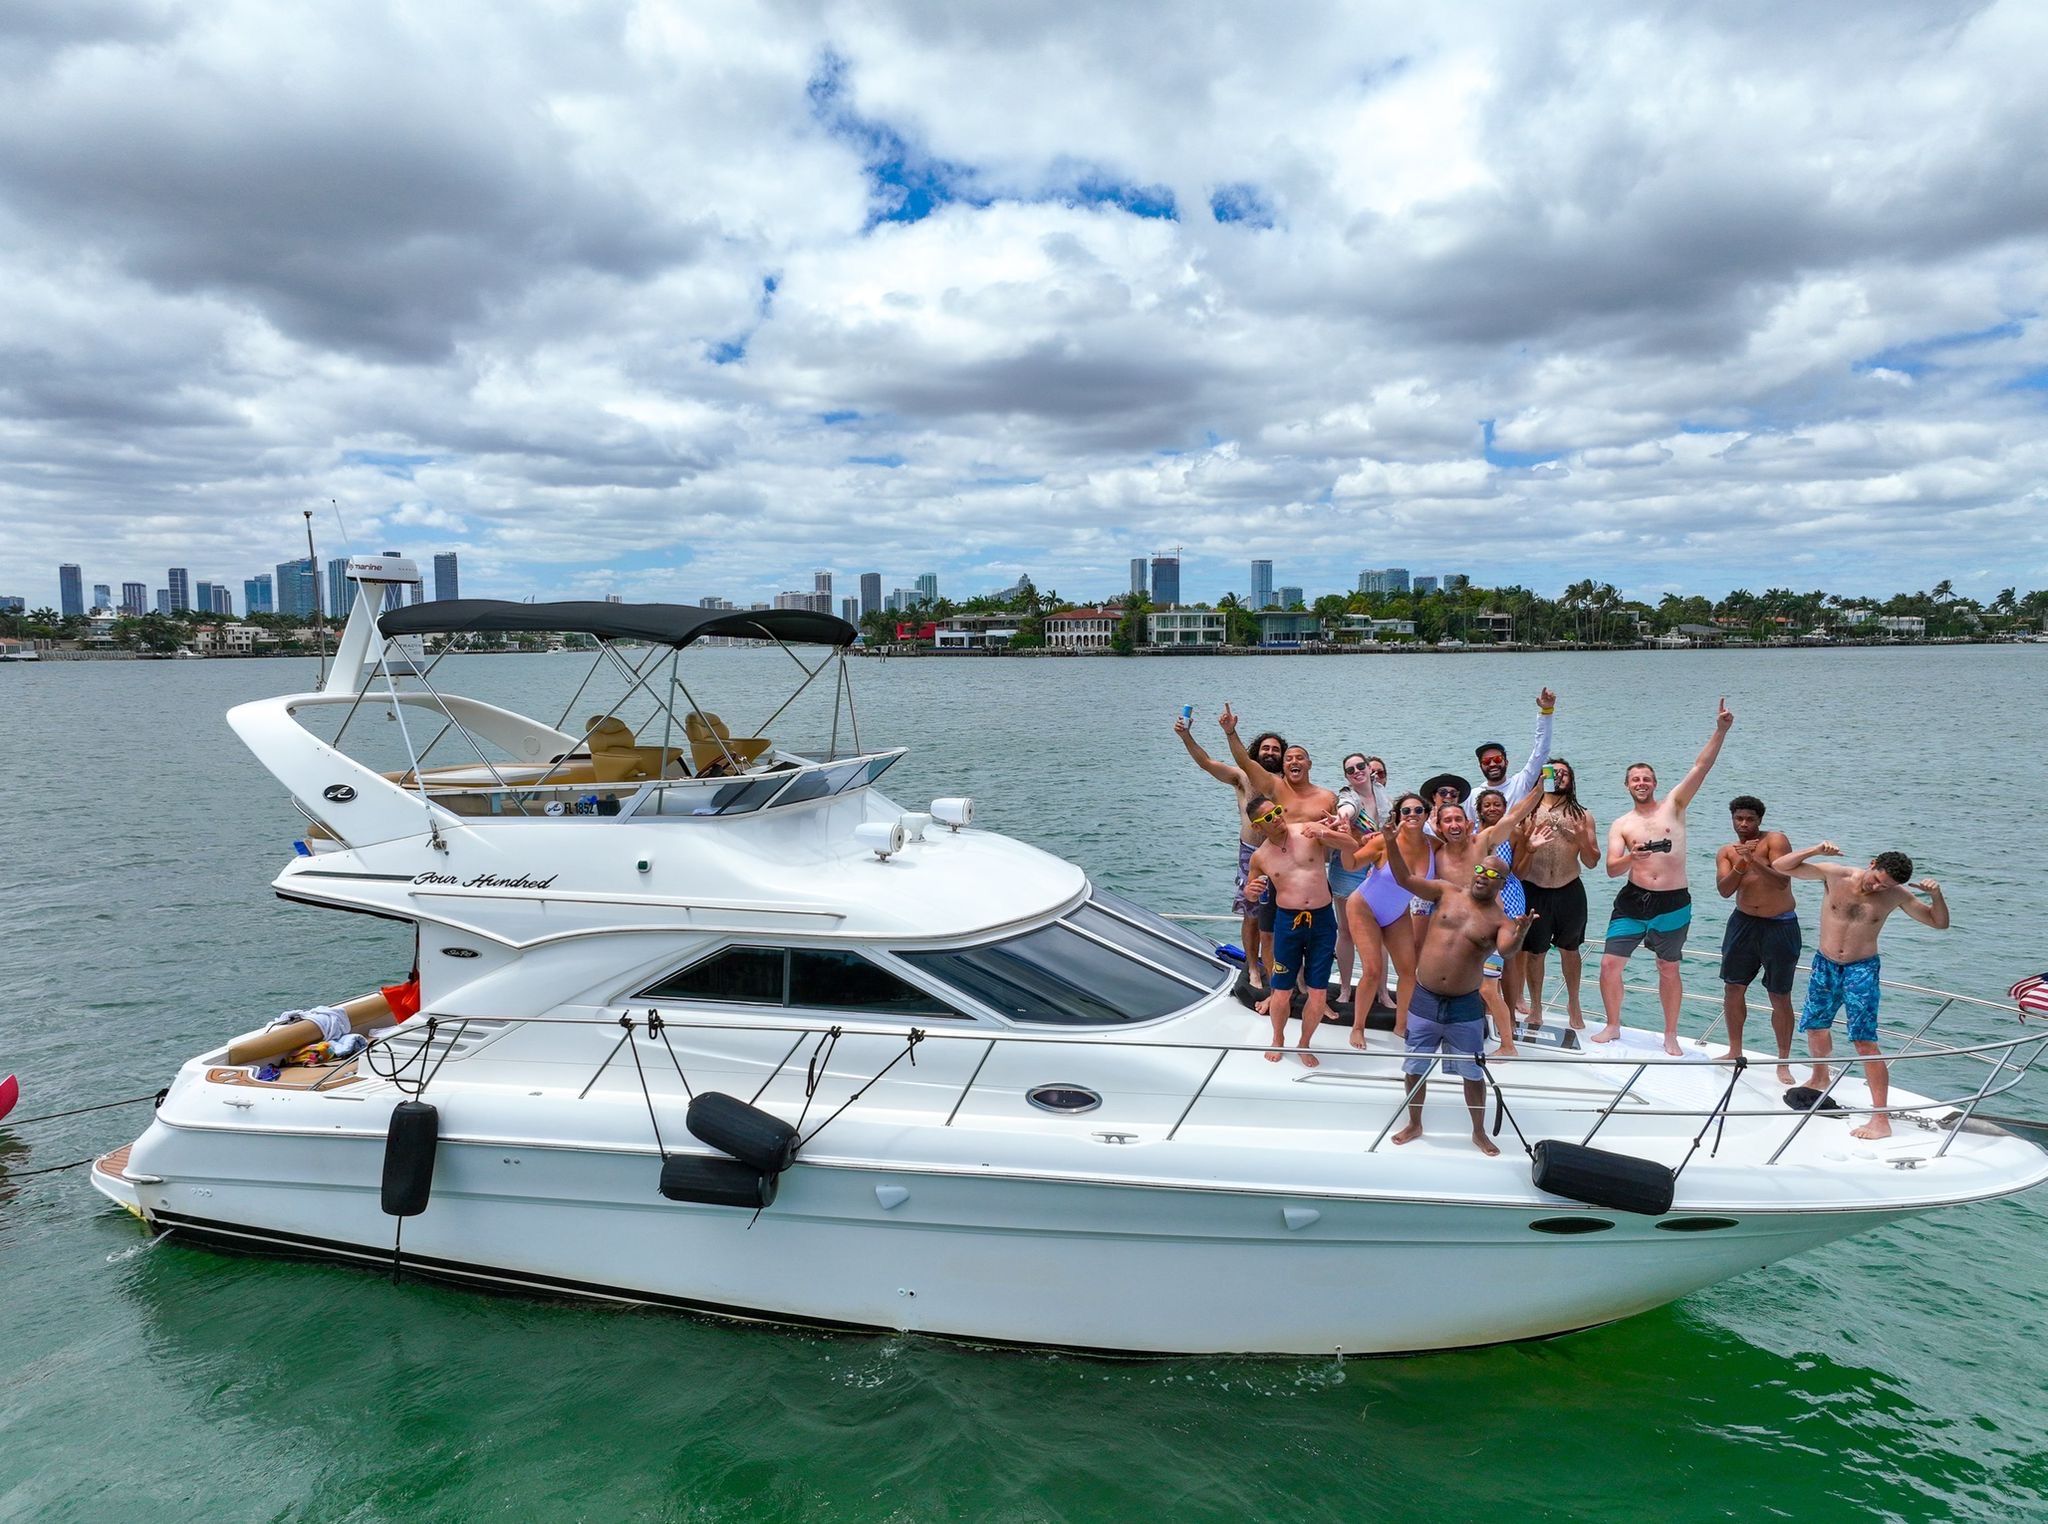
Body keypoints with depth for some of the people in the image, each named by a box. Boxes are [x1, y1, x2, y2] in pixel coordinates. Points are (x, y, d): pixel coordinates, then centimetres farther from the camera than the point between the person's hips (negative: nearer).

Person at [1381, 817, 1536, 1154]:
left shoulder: (1500, 920, -6)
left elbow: (1506, 950, -25)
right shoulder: (1448, 891, 0)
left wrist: (1519, 936, -48)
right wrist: (1391, 843, -17)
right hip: (1424, 1000, 1)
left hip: (1465, 1006, -1)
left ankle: (1479, 1132, 32)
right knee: (1415, 1068, 13)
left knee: (1473, 1072, 11)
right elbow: (1405, 880, -4)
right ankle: (1414, 1125, 33)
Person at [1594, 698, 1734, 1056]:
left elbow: (1700, 766, -7)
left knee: (1669, 971, 10)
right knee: (1609, 964, -1)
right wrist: (1632, 856, -26)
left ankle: (1671, 1036, 26)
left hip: (1673, 904, -1)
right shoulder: (1620, 826, 5)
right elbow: (1612, 869, -5)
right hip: (1633, 901, 1)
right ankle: (1613, 1026, 19)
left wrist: (1720, 731, -17)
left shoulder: (1674, 805, 4)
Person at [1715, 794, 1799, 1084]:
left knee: (1780, 997, 0)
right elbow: (1724, 891, -10)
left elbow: (1782, 882, -19)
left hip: (1780, 926, -4)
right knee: (1733, 987, 9)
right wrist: (1740, 865, -25)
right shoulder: (1726, 853, 4)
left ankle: (1783, 1062, 10)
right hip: (1743, 923, 4)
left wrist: (1756, 861, -31)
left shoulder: (1775, 840, -8)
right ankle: (1735, 1051, 24)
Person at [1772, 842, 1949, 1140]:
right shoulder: (1835, 874, -8)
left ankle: (1881, 1119, -9)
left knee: (1865, 1042, -10)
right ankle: (1820, 1077, 48)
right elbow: (1781, 866, -7)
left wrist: (1936, 895, -17)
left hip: (1862, 970, -2)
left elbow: (1940, 923, 3)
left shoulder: (1895, 896, -6)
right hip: (1825, 965, 3)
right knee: (1815, 1027, 17)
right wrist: (1816, 850, -21)